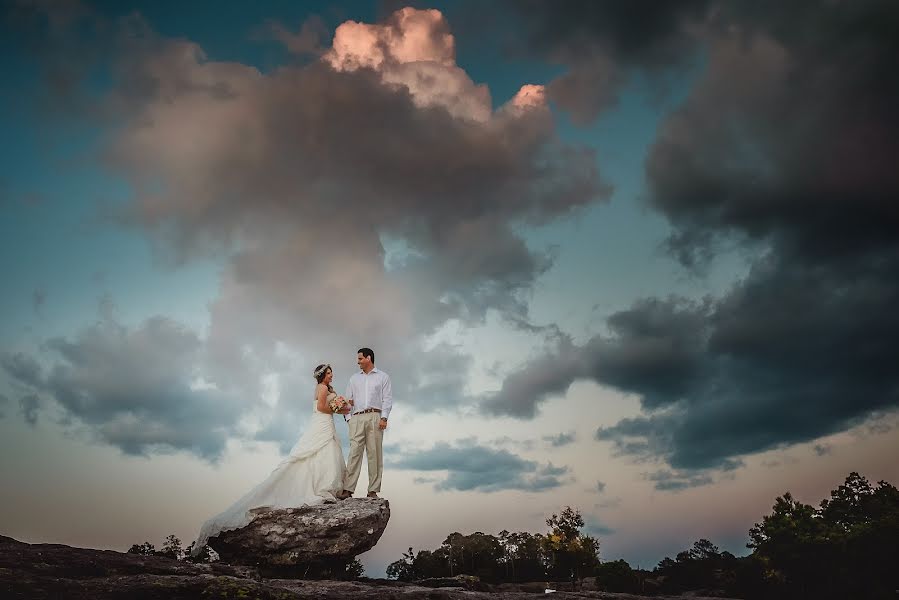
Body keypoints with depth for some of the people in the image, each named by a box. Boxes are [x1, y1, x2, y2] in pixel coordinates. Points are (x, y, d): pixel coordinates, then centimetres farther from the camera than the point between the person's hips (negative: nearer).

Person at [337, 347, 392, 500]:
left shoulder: (383, 377, 12)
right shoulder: (354, 378, 22)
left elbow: (387, 399, 5)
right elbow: (348, 400, 18)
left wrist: (384, 418, -7)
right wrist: (349, 417, 4)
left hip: (374, 417, -2)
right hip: (357, 418, 2)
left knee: (374, 453, -4)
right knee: (354, 452, -8)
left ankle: (373, 490, -2)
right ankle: (348, 489, -12)